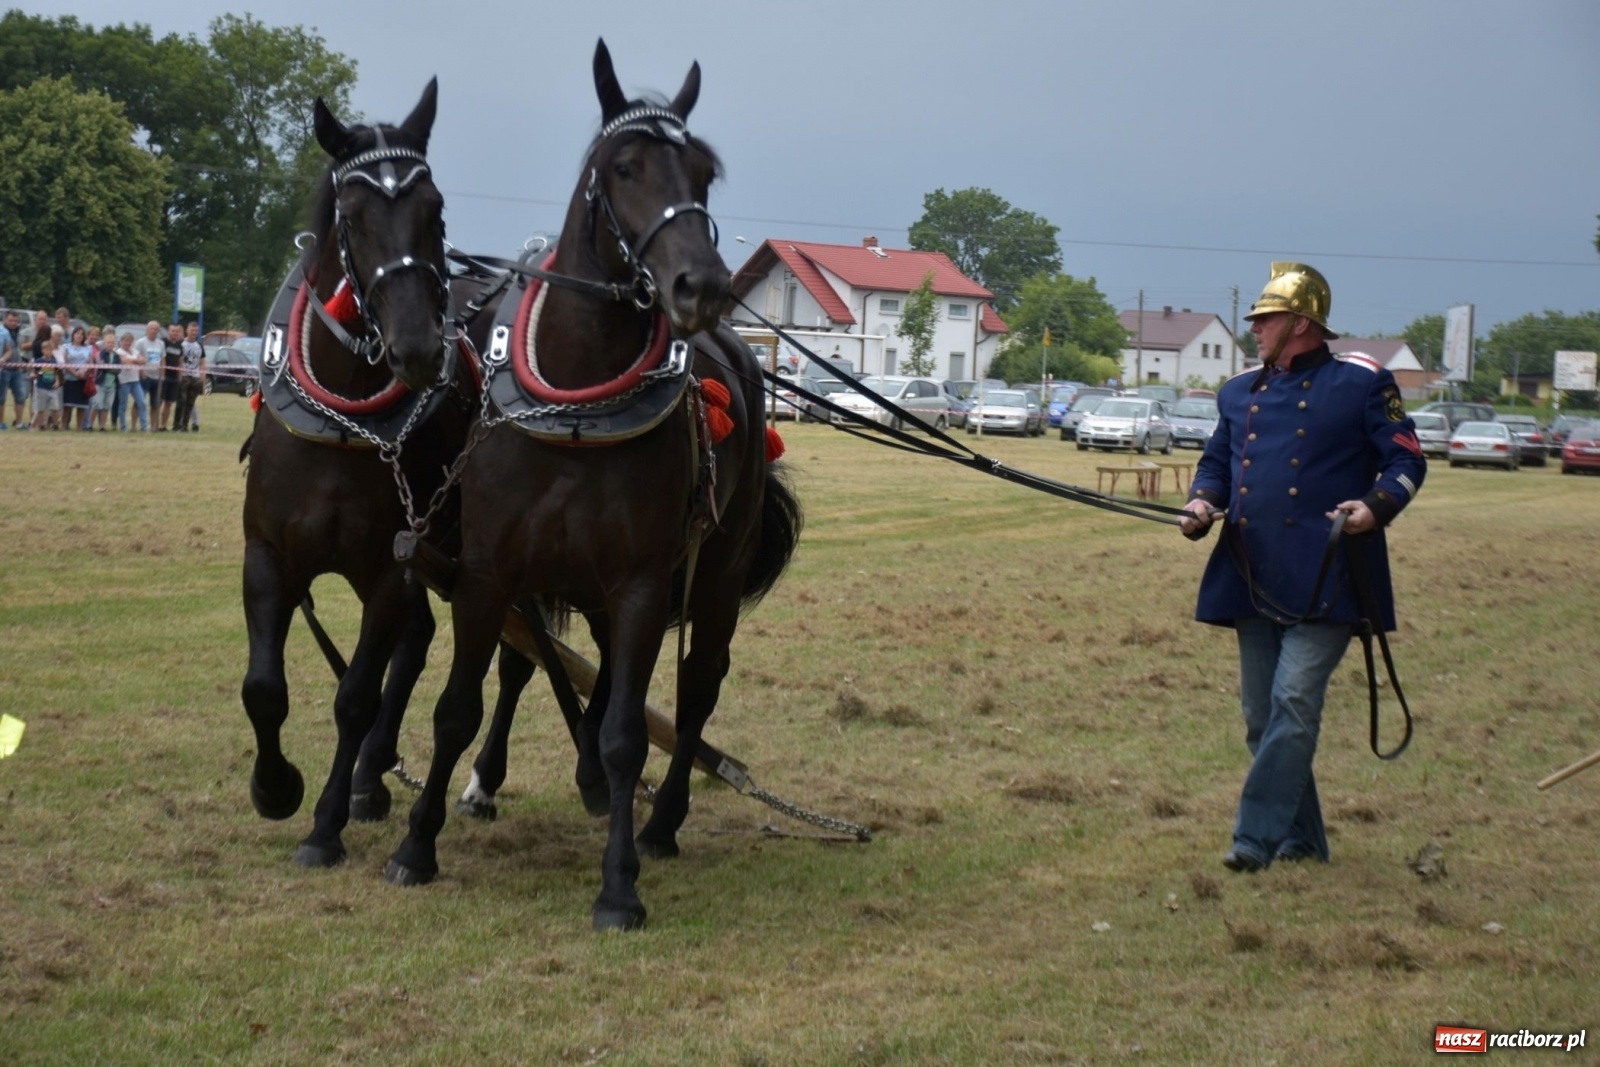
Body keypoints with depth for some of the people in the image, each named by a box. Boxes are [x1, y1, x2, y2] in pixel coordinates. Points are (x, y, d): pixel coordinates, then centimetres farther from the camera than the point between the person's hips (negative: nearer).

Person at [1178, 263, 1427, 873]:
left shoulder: (1360, 384, 0)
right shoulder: (1238, 393, 17)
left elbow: (1407, 461, 0)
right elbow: (1216, 463, 25)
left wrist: (1376, 505, -19)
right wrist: (1203, 502, 3)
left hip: (1323, 581, -6)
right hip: (1252, 581, 7)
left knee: (1294, 702, -14)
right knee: (1261, 715, 8)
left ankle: (1256, 837, -14)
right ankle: (1302, 841, 19)